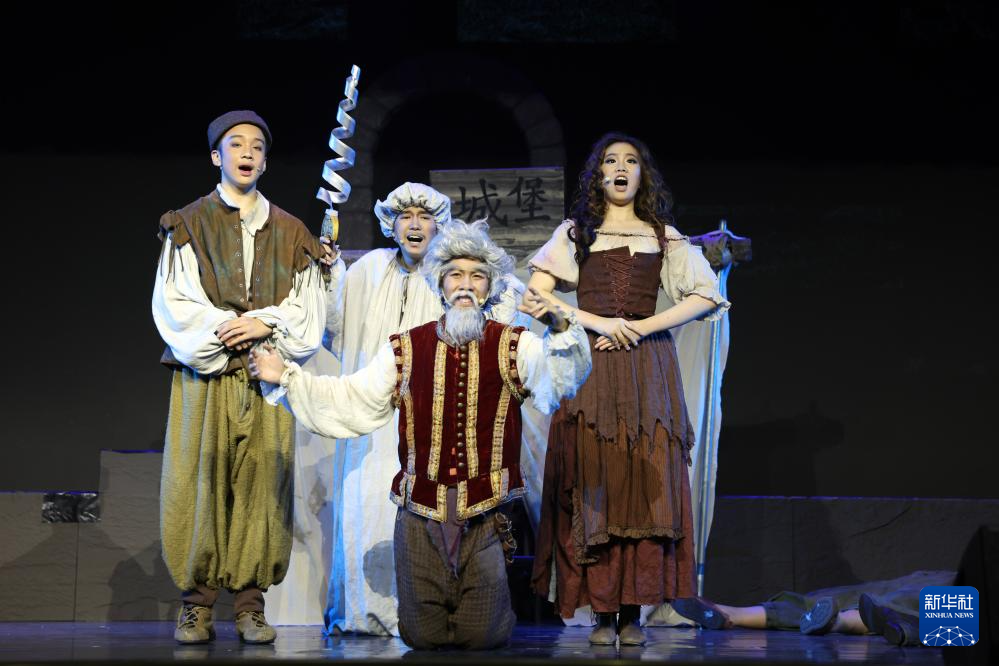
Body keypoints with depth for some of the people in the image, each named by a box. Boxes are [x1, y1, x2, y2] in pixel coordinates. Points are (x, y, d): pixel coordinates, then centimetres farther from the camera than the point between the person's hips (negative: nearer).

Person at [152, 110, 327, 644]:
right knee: (199, 485, -5)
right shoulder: (188, 226, 10)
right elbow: (173, 304, 0)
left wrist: (265, 324, -9)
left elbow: (308, 310, 8)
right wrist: (221, 328, -11)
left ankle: (250, 604, 2)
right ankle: (196, 605, 1)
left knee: (261, 487, -3)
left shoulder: (290, 233, 15)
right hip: (203, 376, -1)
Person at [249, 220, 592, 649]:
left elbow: (564, 378, -14)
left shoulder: (513, 346, 3)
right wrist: (287, 377, 7)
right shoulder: (406, 350, 9)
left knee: (483, 637, -2)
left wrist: (557, 327, -31)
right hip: (420, 514, 2)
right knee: (423, 637, 2)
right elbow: (350, 401, 12)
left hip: (487, 515, -1)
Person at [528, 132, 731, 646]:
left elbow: (706, 296, 4)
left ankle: (633, 611, -2)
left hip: (647, 367, 0)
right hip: (590, 366, 0)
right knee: (593, 484, -6)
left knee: (645, 484, -6)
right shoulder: (575, 232, 13)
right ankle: (603, 612, -2)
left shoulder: (664, 236, 14)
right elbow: (536, 293, 3)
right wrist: (597, 323, -9)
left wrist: (641, 326, -7)